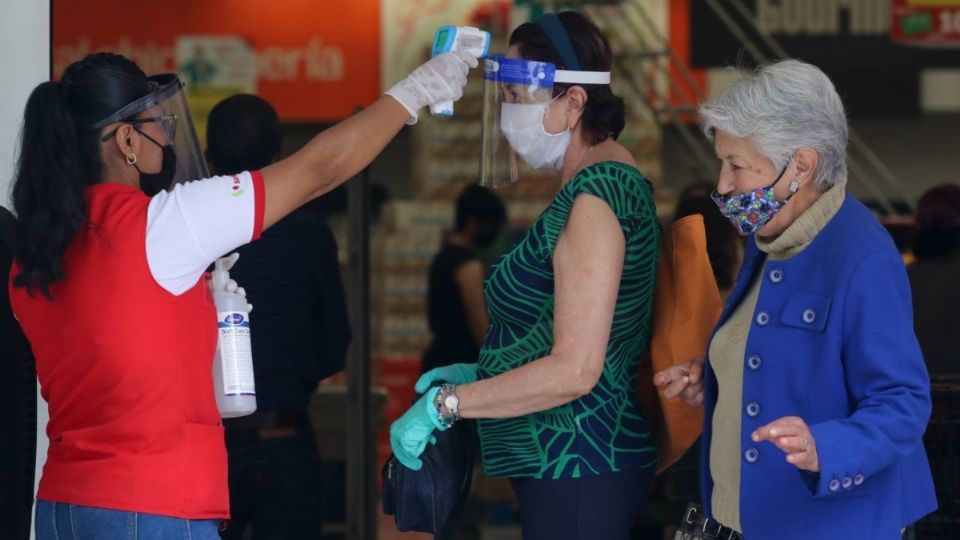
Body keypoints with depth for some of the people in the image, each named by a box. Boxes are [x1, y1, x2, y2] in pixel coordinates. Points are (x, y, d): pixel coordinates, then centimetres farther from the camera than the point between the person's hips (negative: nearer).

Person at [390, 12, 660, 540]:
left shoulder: (594, 196, -18)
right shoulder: (613, 180, 12)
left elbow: (574, 369, -23)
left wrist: (443, 404, -18)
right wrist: (479, 374, 15)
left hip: (576, 471, -10)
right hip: (572, 461, 10)